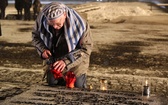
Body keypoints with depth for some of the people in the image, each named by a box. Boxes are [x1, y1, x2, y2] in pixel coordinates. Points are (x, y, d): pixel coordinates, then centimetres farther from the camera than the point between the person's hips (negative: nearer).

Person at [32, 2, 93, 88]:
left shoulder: (79, 24, -32)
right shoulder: (41, 19, -22)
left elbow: (86, 48, -25)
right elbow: (35, 36, -3)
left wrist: (66, 61, -36)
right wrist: (42, 50, -23)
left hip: (76, 64, -3)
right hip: (53, 63, 3)